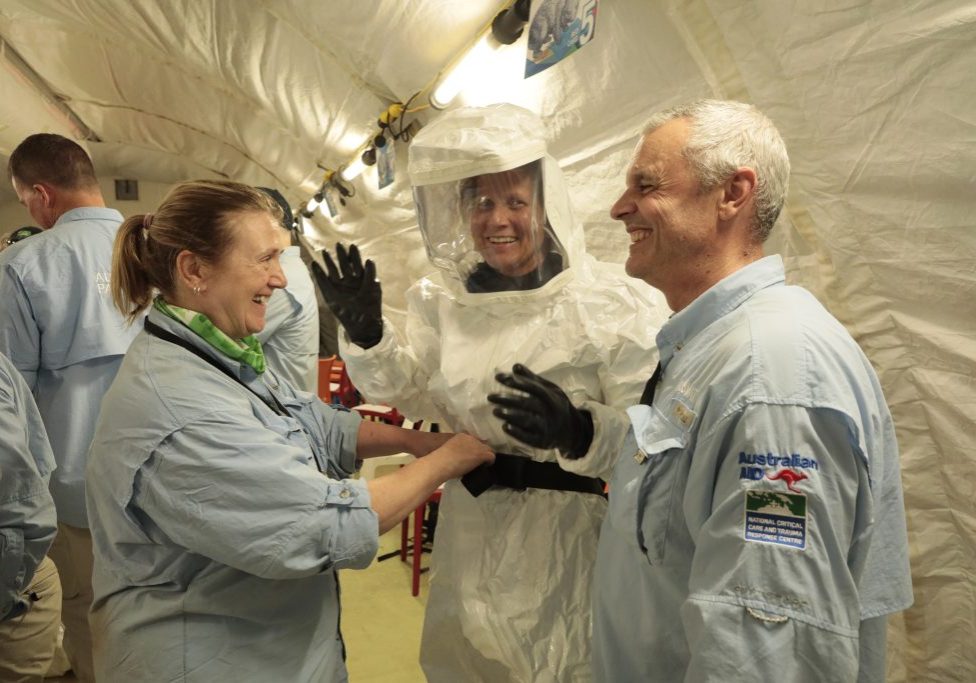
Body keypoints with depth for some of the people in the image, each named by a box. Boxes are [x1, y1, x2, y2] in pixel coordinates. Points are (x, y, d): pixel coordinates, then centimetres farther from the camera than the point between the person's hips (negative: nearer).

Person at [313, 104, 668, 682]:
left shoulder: (611, 301, -14)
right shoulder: (445, 296, 1)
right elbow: (413, 393, 8)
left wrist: (578, 428, -33)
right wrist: (366, 332, -6)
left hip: (566, 529, -4)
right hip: (471, 527, 5)